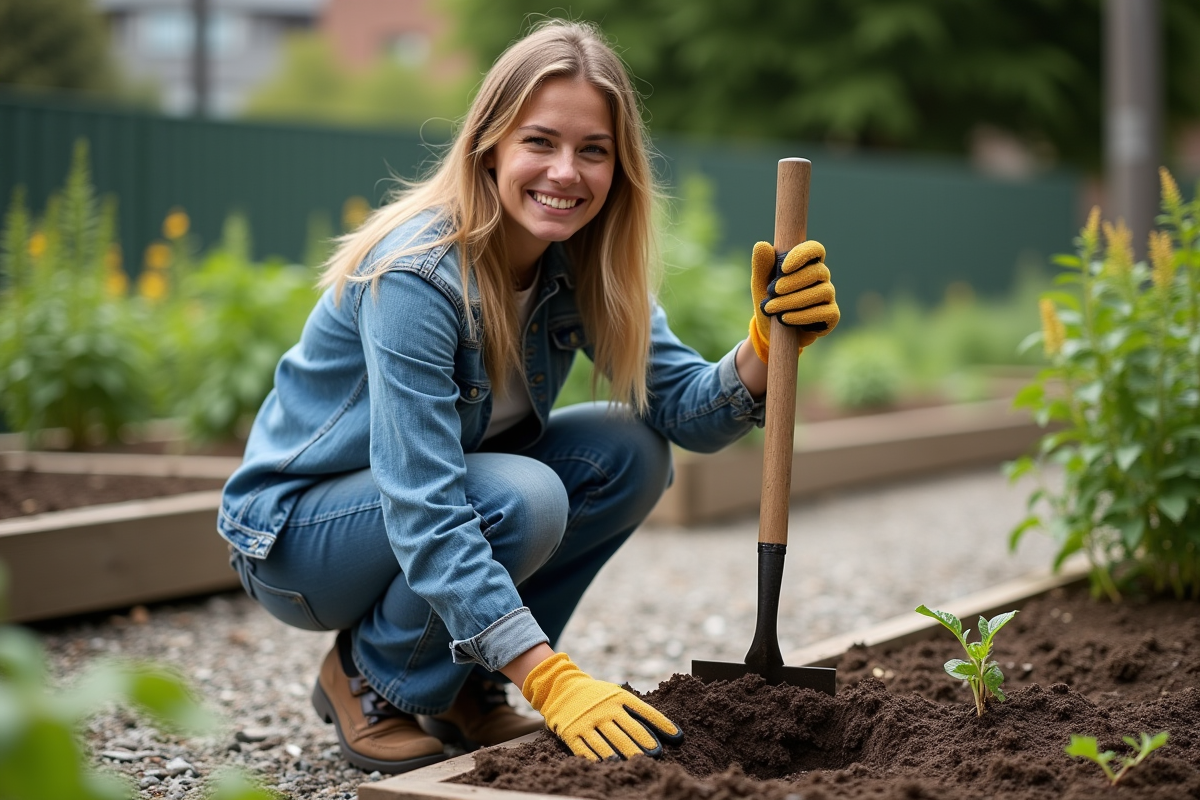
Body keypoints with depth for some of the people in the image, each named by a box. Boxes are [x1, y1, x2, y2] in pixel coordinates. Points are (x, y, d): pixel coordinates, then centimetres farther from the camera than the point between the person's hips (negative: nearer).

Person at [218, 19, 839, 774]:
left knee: (631, 454, -12)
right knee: (521, 499, -31)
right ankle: (368, 682, -5)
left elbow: (689, 412, -16)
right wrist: (554, 681, -40)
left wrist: (769, 343, -37)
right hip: (295, 529, -7)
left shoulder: (583, 264, -8)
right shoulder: (416, 275, -30)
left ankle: (466, 687, 2)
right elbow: (422, 514, -35)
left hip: (439, 498, 7)